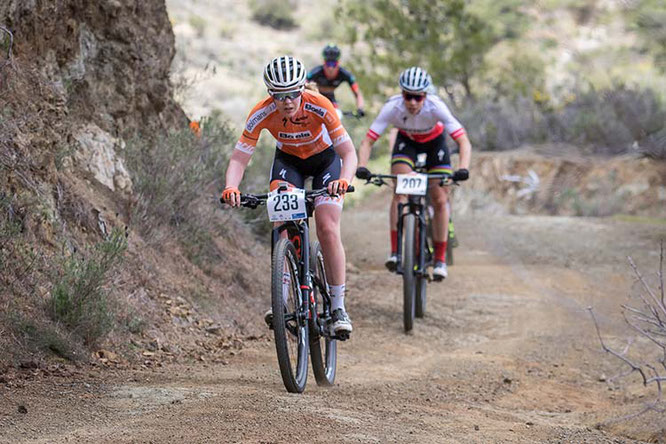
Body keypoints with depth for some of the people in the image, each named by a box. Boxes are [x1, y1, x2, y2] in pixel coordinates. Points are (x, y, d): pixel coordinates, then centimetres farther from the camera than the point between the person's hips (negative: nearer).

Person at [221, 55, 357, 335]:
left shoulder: (320, 107, -34)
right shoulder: (261, 115, -28)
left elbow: (349, 152, -35)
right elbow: (239, 158, -27)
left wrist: (344, 180, -56)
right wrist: (231, 188, -47)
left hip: (325, 159, -2)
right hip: (288, 161, 2)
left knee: (328, 229, -16)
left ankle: (338, 307, -6)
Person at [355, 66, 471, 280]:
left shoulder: (436, 107, -37)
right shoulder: (392, 108, -34)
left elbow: (464, 142, -39)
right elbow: (367, 141, -33)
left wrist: (463, 169, -55)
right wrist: (361, 167, -51)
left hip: (434, 141, 0)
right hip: (406, 141, 0)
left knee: (440, 201, -6)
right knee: (400, 192, -21)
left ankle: (440, 259, 6)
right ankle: (395, 252, -19)